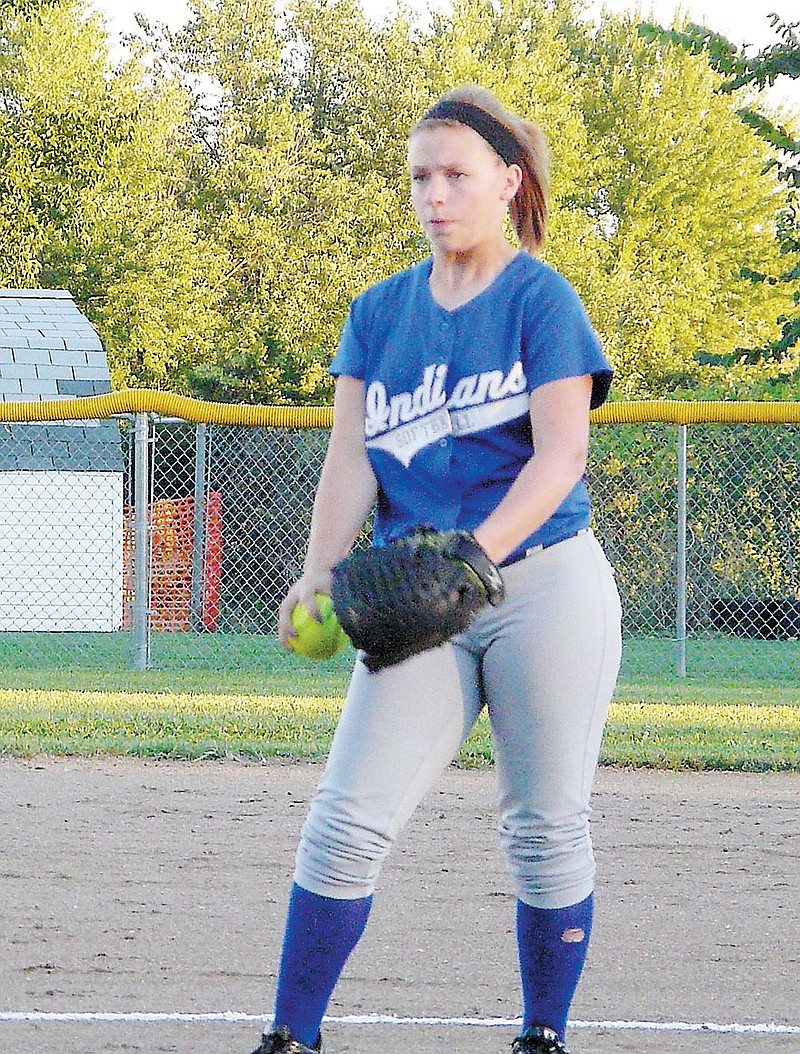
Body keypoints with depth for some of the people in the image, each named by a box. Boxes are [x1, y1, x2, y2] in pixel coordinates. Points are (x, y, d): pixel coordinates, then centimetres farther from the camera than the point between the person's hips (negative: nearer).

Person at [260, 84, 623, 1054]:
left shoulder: (541, 299, -2)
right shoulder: (379, 311, 12)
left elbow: (561, 453, -12)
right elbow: (352, 459, 3)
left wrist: (473, 551, -28)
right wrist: (322, 571, -15)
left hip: (544, 584, -3)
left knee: (545, 831, 2)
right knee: (346, 821, -6)